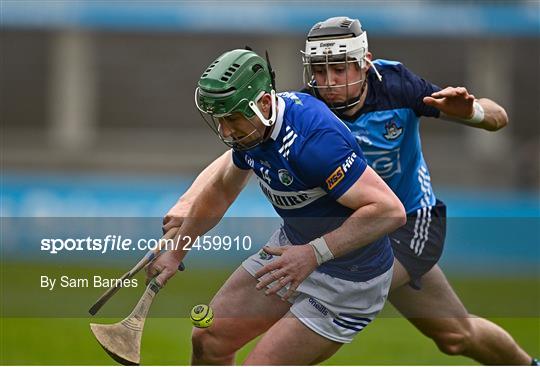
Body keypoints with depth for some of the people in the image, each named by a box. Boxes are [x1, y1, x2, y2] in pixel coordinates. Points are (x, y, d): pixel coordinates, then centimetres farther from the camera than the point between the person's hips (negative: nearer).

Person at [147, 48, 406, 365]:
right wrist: (176, 252, 24)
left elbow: (391, 210, -37)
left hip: (348, 281, -9)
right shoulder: (251, 126, -4)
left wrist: (314, 253, -40)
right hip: (293, 249, 9)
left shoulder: (314, 139, -33)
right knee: (209, 340, 11)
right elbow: (221, 188, 17)